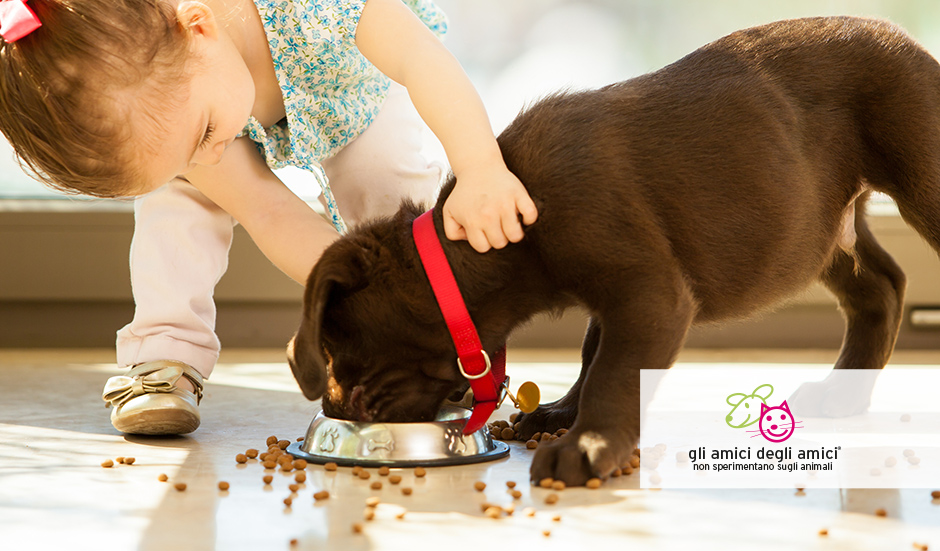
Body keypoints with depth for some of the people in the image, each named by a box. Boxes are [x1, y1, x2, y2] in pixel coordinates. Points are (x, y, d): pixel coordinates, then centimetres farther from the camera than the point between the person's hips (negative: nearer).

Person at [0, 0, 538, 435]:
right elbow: (269, 212, -35)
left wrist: (482, 171, -73)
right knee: (180, 185, -19)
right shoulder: (161, 110, -37)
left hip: (357, 82, -1)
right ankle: (163, 358, -11)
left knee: (394, 192, -20)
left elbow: (424, 57, -58)